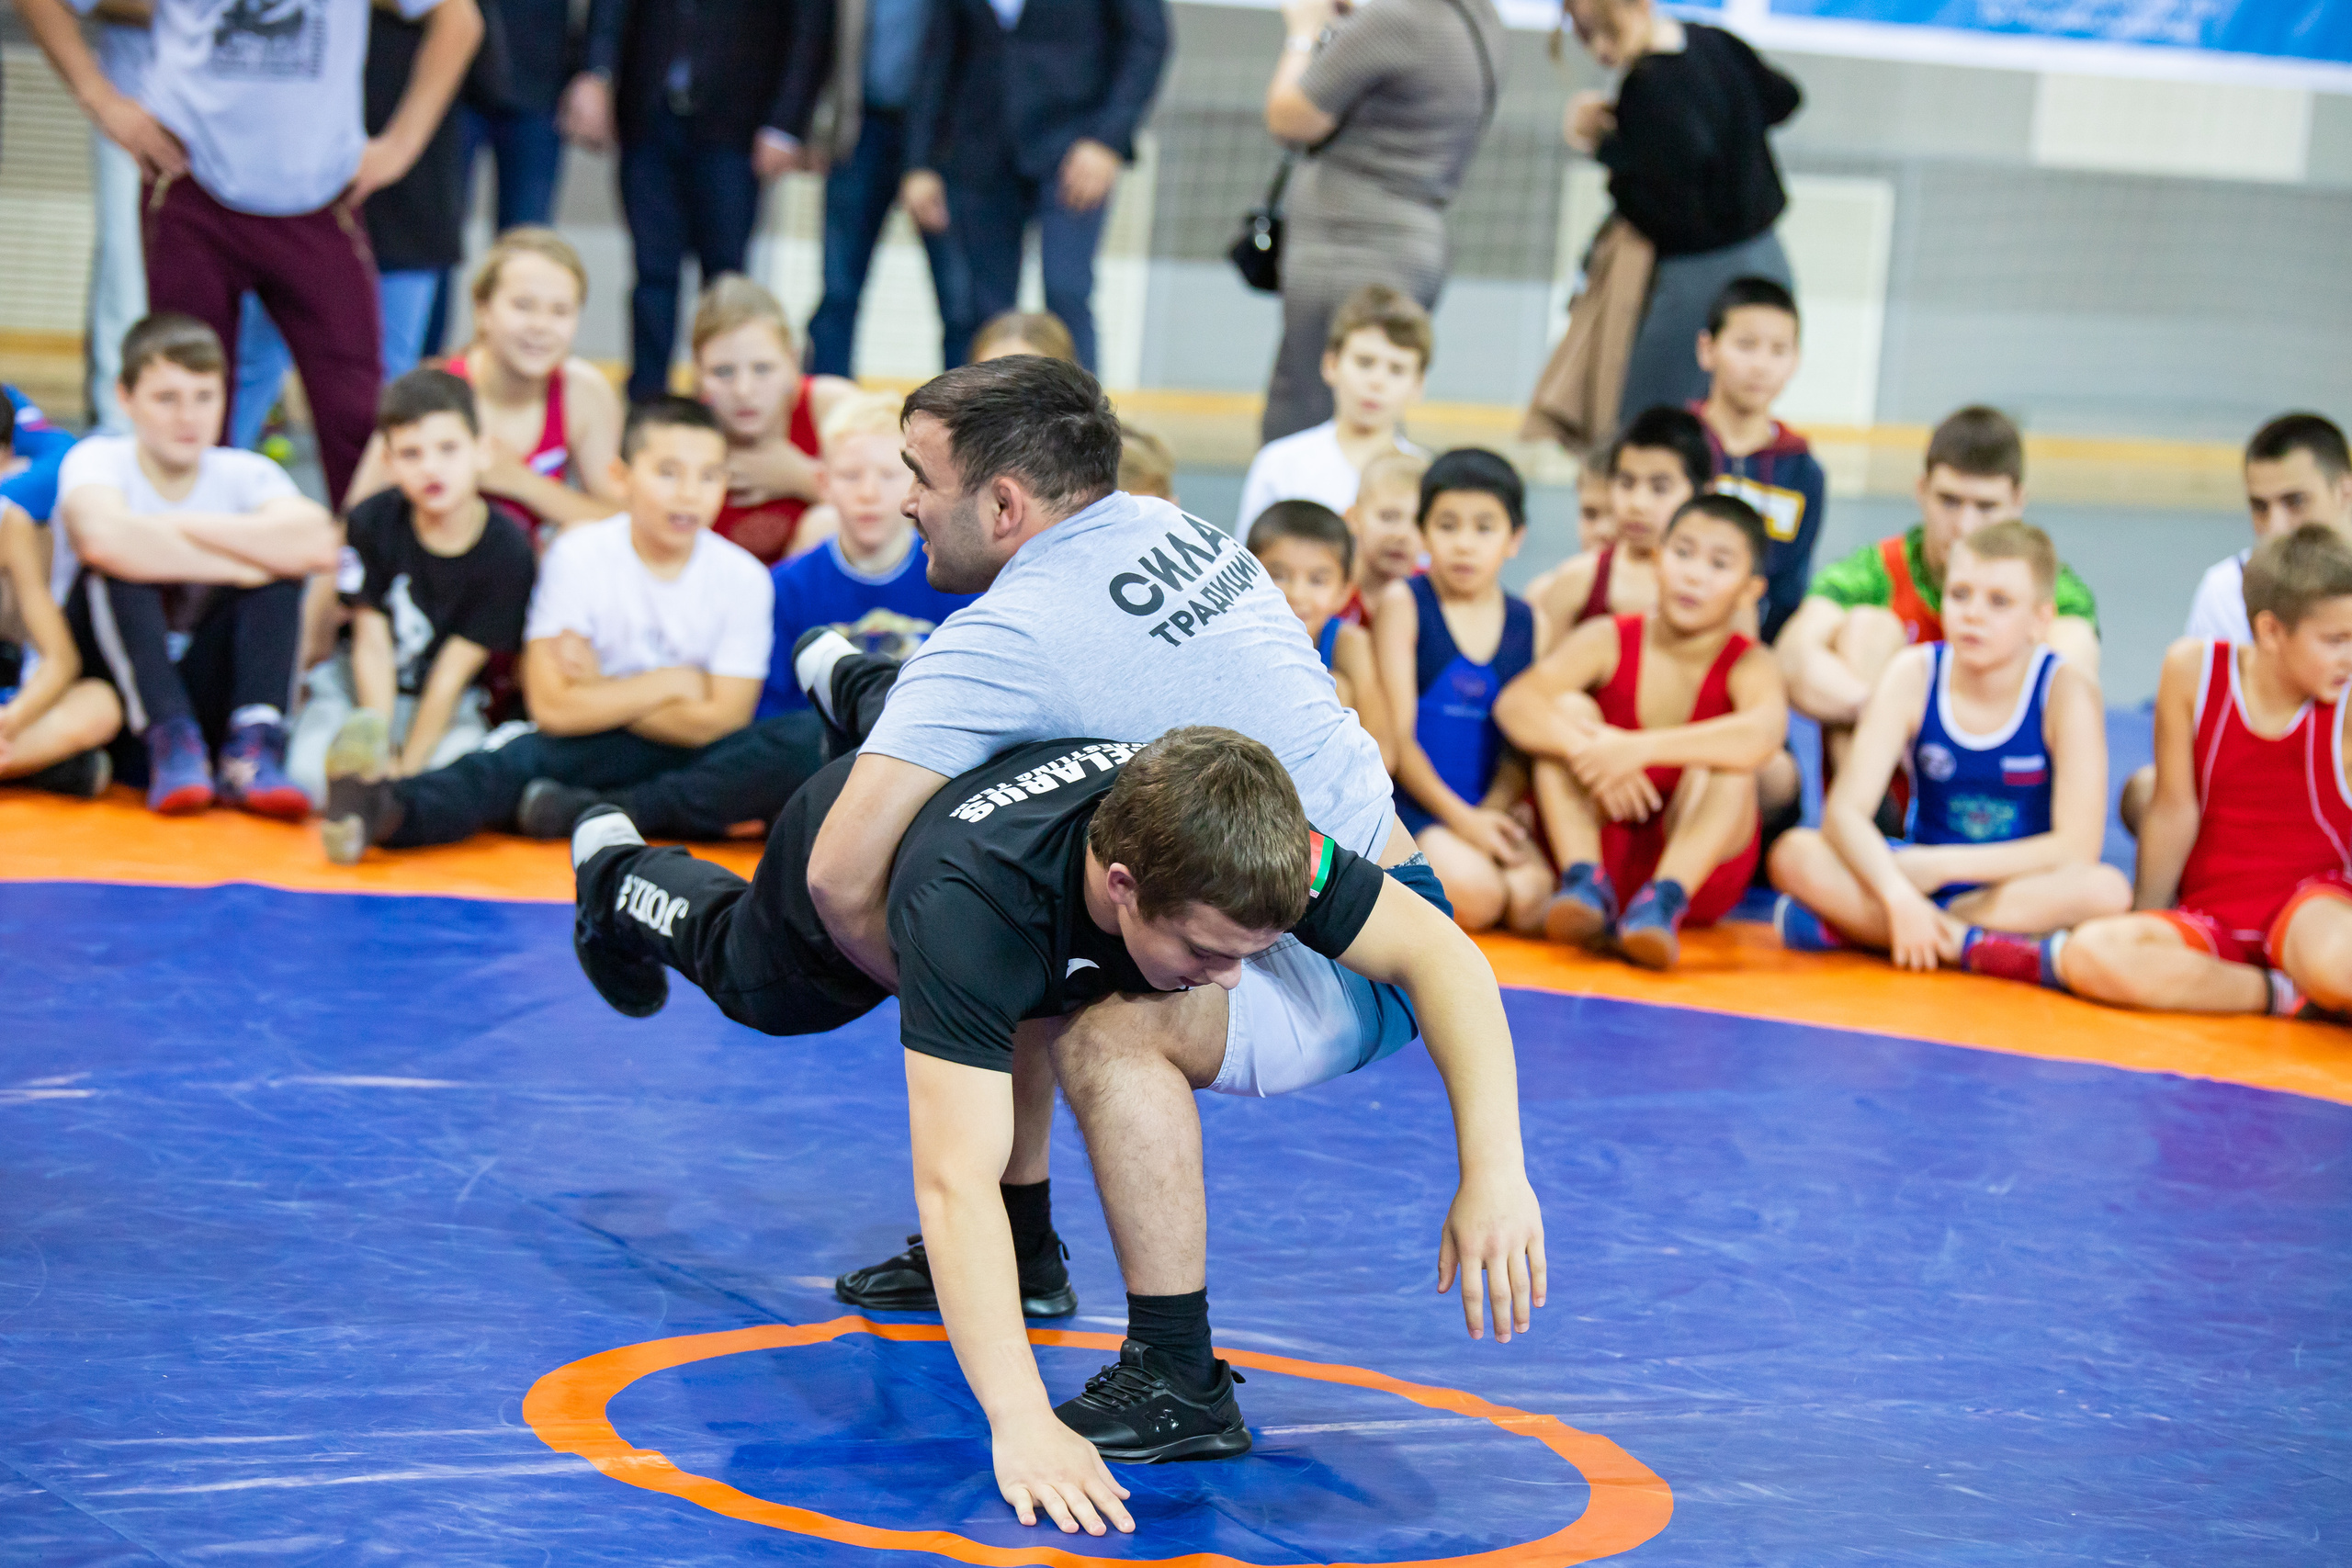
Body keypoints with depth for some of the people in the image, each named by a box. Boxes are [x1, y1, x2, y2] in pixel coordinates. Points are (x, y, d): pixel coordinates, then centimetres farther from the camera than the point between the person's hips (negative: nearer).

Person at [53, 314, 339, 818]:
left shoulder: (244, 473, 0)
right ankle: (171, 743, -33)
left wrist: (181, 525, -22)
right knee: (119, 562, -26)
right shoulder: (98, 460, -9)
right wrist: (235, 567, -26)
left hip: (200, 697, 3)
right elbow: (103, 536, -36)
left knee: (280, 560, -16)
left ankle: (251, 751, -30)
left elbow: (318, 544, -23)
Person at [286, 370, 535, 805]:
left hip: (452, 704, -1)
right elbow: (373, 647, -12)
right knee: (310, 781, -26)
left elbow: (453, 672, -15)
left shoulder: (507, 552, -16)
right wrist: (381, 757, -20)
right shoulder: (371, 523, -13)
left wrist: (407, 769, -19)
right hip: (359, 686, 1)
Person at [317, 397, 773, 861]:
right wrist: (674, 684, -10)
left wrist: (600, 692, -11)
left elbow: (721, 719, -9)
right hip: (601, 753, -2)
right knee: (529, 755, -35)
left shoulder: (743, 578, -4)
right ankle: (386, 809, -61)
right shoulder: (578, 557, -7)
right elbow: (554, 708, -13)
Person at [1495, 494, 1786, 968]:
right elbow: (1514, 702, -19)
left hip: (1698, 860, -2)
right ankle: (1584, 883, -25)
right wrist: (1585, 749, -39)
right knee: (1567, 708, -15)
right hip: (1604, 848, 2)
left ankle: (1664, 900, -35)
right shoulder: (1609, 641, -4)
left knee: (1726, 754, -26)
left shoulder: (1749, 666, -9)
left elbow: (1763, 735, -34)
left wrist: (1641, 748, -44)